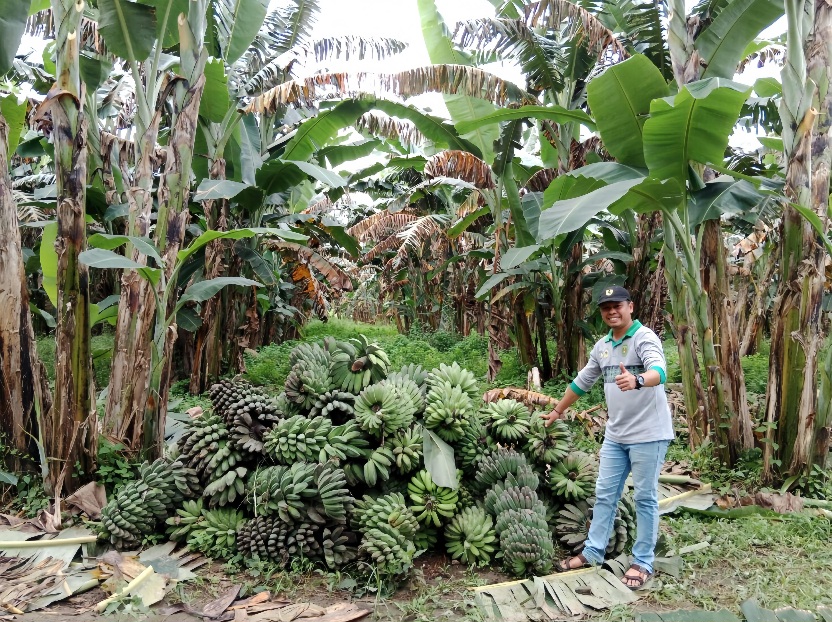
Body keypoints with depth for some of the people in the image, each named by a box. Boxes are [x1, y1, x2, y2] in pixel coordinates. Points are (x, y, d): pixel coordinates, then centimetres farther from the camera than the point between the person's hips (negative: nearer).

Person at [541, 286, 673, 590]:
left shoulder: (645, 338, -14)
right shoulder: (602, 346, 9)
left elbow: (659, 371, -33)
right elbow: (582, 381, 21)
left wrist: (636, 380, -54)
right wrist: (557, 411, 27)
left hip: (648, 435, -7)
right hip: (615, 435, 7)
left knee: (645, 498, 4)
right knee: (604, 494, 14)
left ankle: (643, 562, 17)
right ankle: (593, 553, 26)